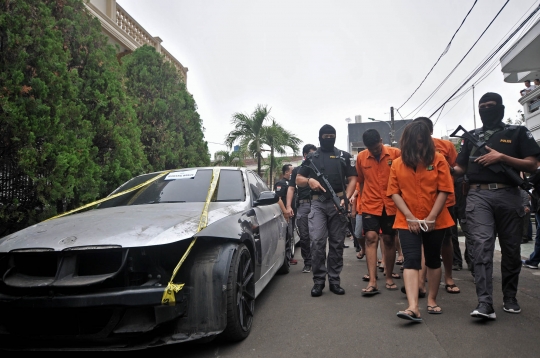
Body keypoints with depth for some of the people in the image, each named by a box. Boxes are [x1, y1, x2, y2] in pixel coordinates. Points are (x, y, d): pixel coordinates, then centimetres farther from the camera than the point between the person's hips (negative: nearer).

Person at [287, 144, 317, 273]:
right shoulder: (297, 170, 14)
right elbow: (291, 188, 8)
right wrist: (289, 206, -3)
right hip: (303, 205, 0)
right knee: (304, 236, 1)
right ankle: (307, 263, 11)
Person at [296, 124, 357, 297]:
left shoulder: (344, 156, 13)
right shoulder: (311, 157, 15)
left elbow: (352, 179, 8)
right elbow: (298, 179, 14)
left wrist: (346, 198, -8)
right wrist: (309, 180, -9)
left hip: (338, 203, 1)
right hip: (318, 204, 0)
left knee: (337, 243, 4)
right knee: (317, 241, -10)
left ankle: (334, 280, 14)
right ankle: (318, 281, -1)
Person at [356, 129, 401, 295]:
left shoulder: (396, 153, -6)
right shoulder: (361, 157, -1)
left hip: (391, 205, 0)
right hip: (370, 205, 0)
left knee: (389, 240, 9)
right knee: (371, 238, -9)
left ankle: (389, 278, 23)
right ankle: (372, 282, -8)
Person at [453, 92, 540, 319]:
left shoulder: (517, 132, 12)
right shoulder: (472, 136, 18)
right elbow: (460, 169, 14)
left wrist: (501, 157, -10)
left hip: (508, 195, 0)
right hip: (478, 196, 0)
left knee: (511, 249, 7)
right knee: (482, 246, -15)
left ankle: (510, 298, 24)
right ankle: (485, 303, -18)